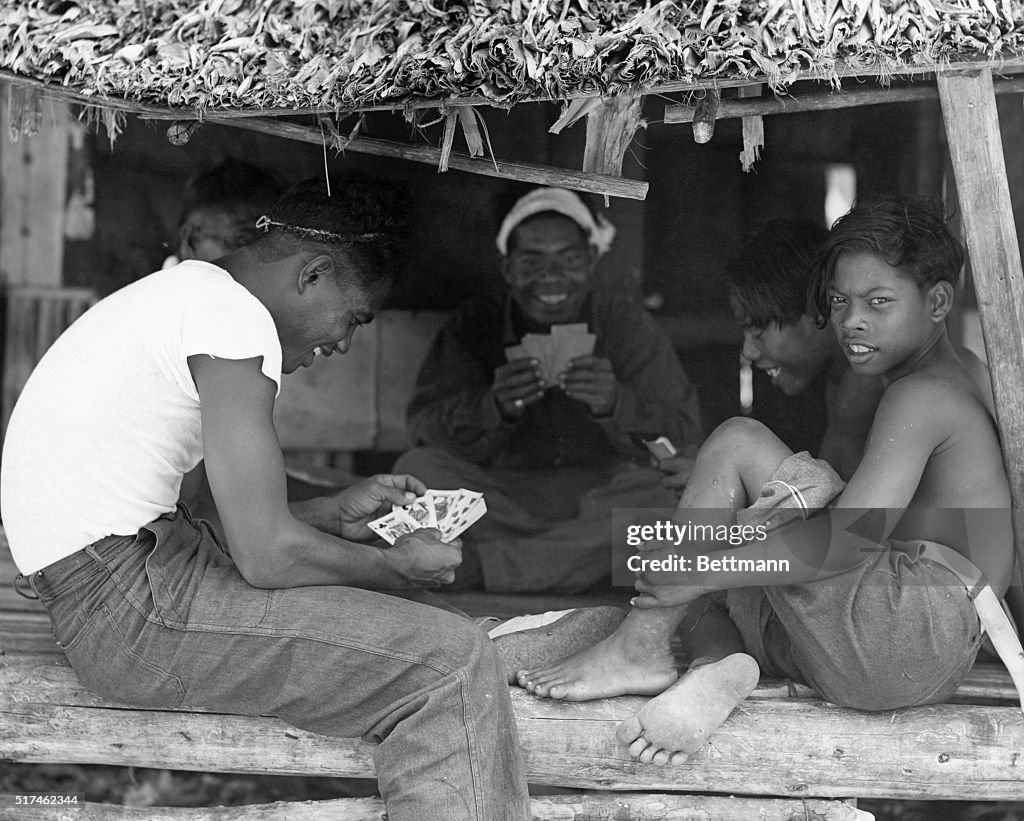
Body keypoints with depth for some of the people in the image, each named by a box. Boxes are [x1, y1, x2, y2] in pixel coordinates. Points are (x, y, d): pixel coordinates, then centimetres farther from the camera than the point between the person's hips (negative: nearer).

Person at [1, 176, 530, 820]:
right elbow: (268, 557, -18)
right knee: (453, 663, -17)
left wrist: (336, 514, 18)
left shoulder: (184, 291, 18)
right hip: (124, 607, -11)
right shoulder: (234, 314, -14)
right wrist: (396, 567, -2)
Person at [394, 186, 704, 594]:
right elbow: (424, 422, -10)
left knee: (669, 493, -32)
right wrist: (494, 407, -31)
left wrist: (617, 404, -31)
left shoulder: (627, 324, -2)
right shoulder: (475, 324, 0)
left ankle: (474, 564, -28)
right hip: (502, 494, 1)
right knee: (416, 468, -25)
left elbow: (685, 435, -10)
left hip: (602, 495, 0)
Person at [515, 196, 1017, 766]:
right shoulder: (949, 388, 23)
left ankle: (640, 648, -11)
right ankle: (722, 664, -16)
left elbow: (853, 538, -22)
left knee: (739, 442, -11)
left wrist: (702, 573, -19)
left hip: (917, 631, -11)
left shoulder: (923, 397, -9)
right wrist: (826, 483, -11)